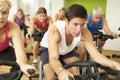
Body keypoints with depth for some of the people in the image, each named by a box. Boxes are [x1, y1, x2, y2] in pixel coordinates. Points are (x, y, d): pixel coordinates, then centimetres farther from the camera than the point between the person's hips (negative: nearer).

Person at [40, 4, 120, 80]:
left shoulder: (85, 33, -30)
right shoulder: (55, 30, -41)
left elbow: (96, 55, -33)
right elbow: (53, 59, -52)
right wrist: (61, 71, -75)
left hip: (67, 50, 3)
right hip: (48, 48, -3)